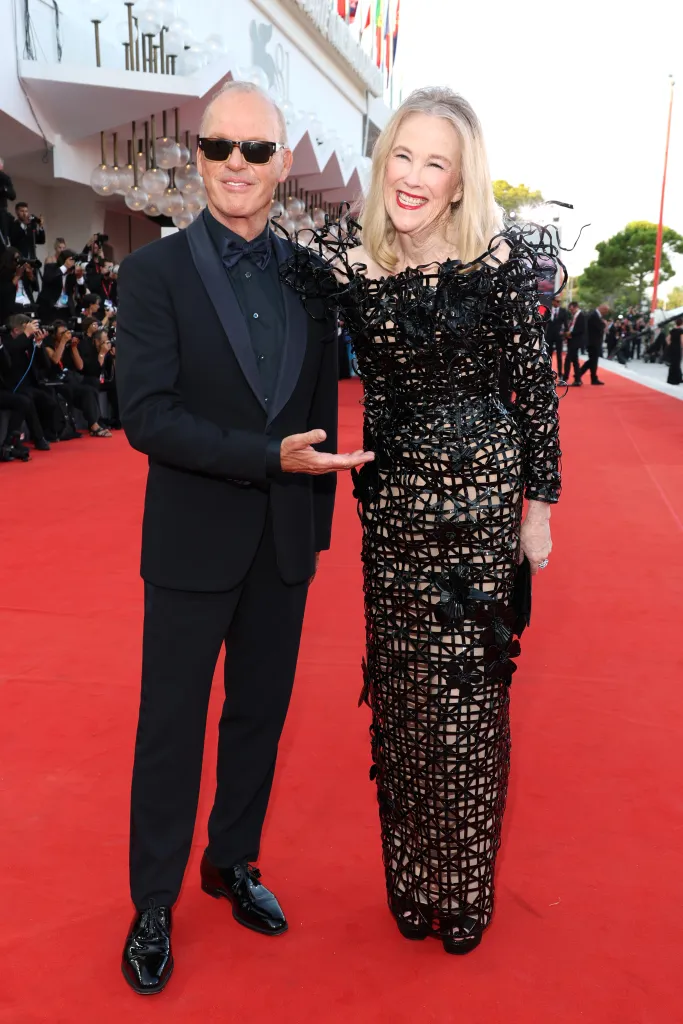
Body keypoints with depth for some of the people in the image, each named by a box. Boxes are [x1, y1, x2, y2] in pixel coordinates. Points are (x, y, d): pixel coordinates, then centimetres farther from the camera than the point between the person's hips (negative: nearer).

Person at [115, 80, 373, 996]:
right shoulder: (155, 271, -7)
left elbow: (321, 402, 9)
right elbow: (147, 415, -16)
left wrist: (318, 508, 7)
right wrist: (271, 456, -23)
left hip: (286, 543, 4)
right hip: (195, 542, -4)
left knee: (260, 716, 17)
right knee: (171, 730, 9)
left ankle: (233, 864, 39)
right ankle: (153, 905, 30)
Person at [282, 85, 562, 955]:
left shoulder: (498, 259, -7)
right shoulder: (345, 267, -1)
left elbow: (534, 386, -3)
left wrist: (540, 503, -2)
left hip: (481, 492, -2)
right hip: (391, 503, 3)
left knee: (468, 694, 6)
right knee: (399, 693, 12)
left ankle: (464, 889, 29)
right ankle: (410, 881, 34)